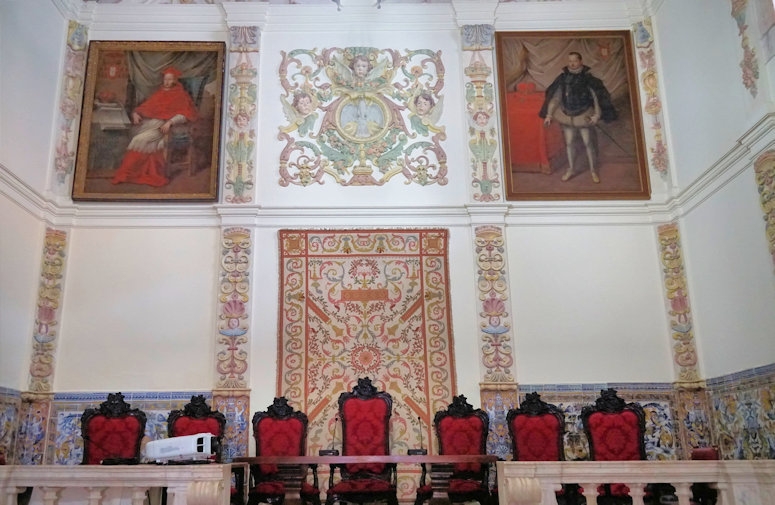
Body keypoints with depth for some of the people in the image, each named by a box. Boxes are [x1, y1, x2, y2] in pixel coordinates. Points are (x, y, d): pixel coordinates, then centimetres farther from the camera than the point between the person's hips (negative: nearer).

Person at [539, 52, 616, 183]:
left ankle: (593, 171, 19)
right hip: (567, 117, 3)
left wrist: (597, 115, -17)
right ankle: (570, 170, 28)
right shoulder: (562, 78, -3)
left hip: (584, 116, -3)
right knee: (568, 143, 12)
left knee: (588, 144, 5)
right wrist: (549, 114, 0)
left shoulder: (588, 78, -10)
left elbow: (597, 97, -9)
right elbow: (554, 97, 3)